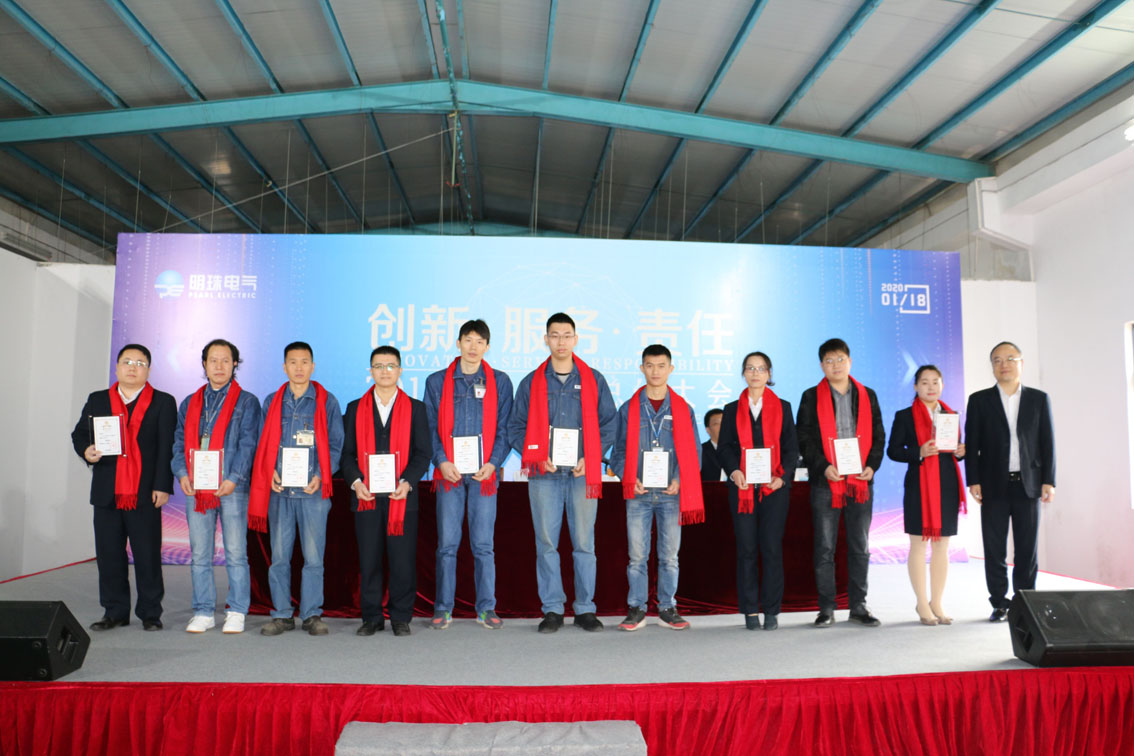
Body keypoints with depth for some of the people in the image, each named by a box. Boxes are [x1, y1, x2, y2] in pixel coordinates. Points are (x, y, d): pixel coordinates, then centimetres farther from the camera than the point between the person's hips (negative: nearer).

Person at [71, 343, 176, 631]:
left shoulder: (163, 402, 4)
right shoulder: (97, 400, 14)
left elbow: (167, 448, -1)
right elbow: (79, 433, 17)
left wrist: (162, 486, -9)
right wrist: (86, 451, -7)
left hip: (145, 494, -3)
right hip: (106, 493, 3)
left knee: (148, 556, 1)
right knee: (108, 555, 8)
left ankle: (150, 613, 12)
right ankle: (115, 611, 20)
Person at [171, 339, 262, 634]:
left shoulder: (247, 402, 5)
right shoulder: (190, 403, 18)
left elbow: (248, 444, -3)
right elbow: (179, 443, 15)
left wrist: (233, 479, -13)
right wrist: (182, 474, -2)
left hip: (231, 488, -4)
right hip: (196, 489, 4)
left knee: (235, 552, 0)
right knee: (200, 554, 7)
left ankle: (236, 612, 9)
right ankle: (203, 612, 17)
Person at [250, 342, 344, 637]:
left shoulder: (327, 402, 6)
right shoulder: (272, 402, 13)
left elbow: (335, 445, 4)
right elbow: (263, 444, 14)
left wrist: (321, 475, -9)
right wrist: (271, 472, -3)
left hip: (313, 490, -2)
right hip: (279, 490, 2)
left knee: (313, 555, 0)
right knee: (279, 555, 5)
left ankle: (312, 614, 11)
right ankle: (281, 614, 15)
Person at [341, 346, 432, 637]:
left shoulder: (415, 408, 8)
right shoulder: (355, 409, 12)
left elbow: (423, 453, 3)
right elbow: (347, 452, 9)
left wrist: (407, 482, -11)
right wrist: (355, 482, -8)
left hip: (402, 496, -1)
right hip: (366, 496, 1)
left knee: (403, 560, 1)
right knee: (368, 560, 5)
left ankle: (401, 618, 14)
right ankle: (371, 618, 17)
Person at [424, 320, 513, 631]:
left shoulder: (500, 382, 8)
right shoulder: (436, 382, 9)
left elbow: (504, 428, 6)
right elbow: (431, 427, 6)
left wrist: (493, 462, -7)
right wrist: (442, 461, -7)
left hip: (484, 473, 0)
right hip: (449, 473, 0)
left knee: (483, 544, 3)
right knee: (447, 544, 3)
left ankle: (486, 608, 13)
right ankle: (443, 608, 13)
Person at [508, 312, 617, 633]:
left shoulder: (594, 380, 9)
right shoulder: (531, 382, 10)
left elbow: (609, 423, 9)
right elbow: (516, 427, 9)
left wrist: (590, 458, -4)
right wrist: (538, 457, -5)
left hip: (583, 473, 0)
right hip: (544, 474, 1)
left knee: (584, 543, 2)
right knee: (546, 543, 2)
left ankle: (585, 608, 13)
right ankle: (552, 609, 12)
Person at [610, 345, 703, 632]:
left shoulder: (683, 409, 7)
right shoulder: (628, 409, 7)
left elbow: (693, 452, 8)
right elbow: (619, 451, 8)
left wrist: (680, 480, -7)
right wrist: (630, 478, -8)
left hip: (671, 493, 0)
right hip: (638, 493, 0)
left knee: (669, 555, 5)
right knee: (637, 554, 2)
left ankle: (667, 608, 17)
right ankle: (636, 608, 12)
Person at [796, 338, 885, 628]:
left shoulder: (867, 395, 11)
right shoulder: (812, 397, 4)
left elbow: (878, 435, 11)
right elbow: (804, 439, -1)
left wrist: (872, 465, -4)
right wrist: (823, 467, -14)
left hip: (861, 482, 2)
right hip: (825, 482, -2)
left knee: (860, 547, 8)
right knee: (824, 547, 1)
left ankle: (858, 606, 18)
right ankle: (826, 608, 9)